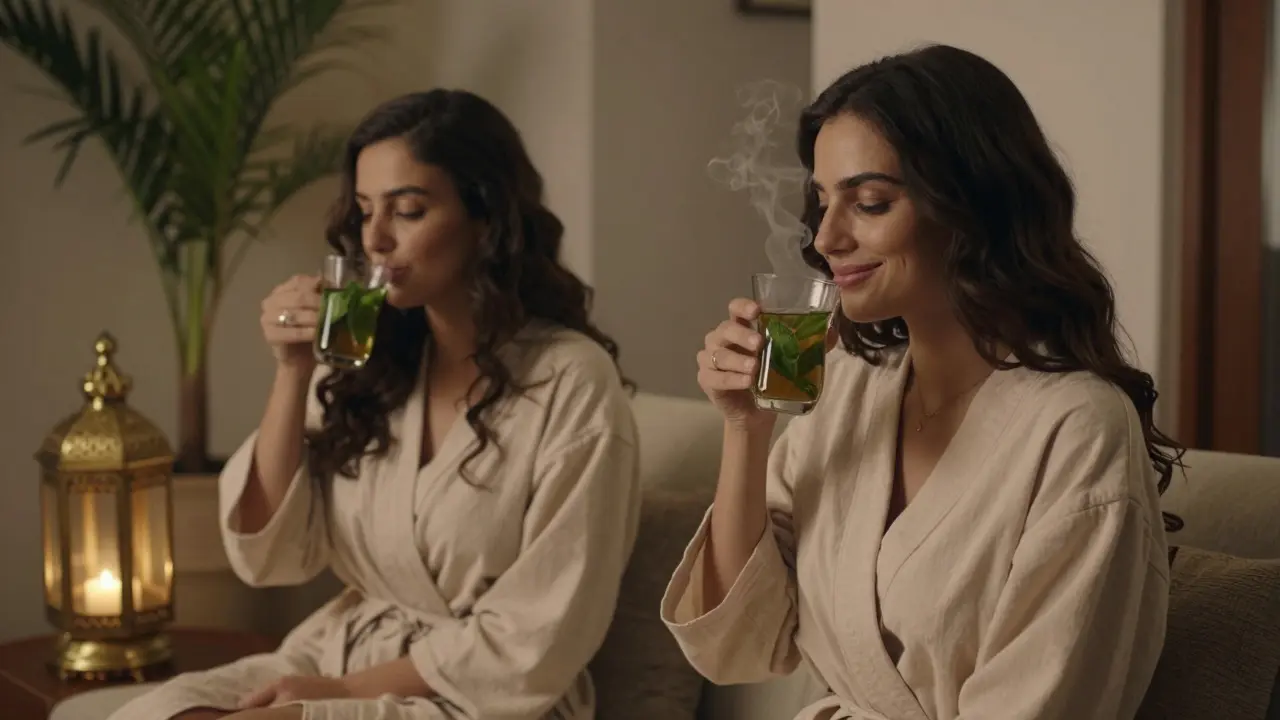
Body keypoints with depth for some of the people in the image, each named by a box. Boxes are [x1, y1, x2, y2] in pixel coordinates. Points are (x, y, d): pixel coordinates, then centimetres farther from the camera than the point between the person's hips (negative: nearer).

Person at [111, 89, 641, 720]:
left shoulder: (572, 379, -13)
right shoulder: (364, 354, 1)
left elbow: (533, 647, -13)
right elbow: (268, 558, 1)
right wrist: (293, 373, -9)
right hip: (337, 661, 5)